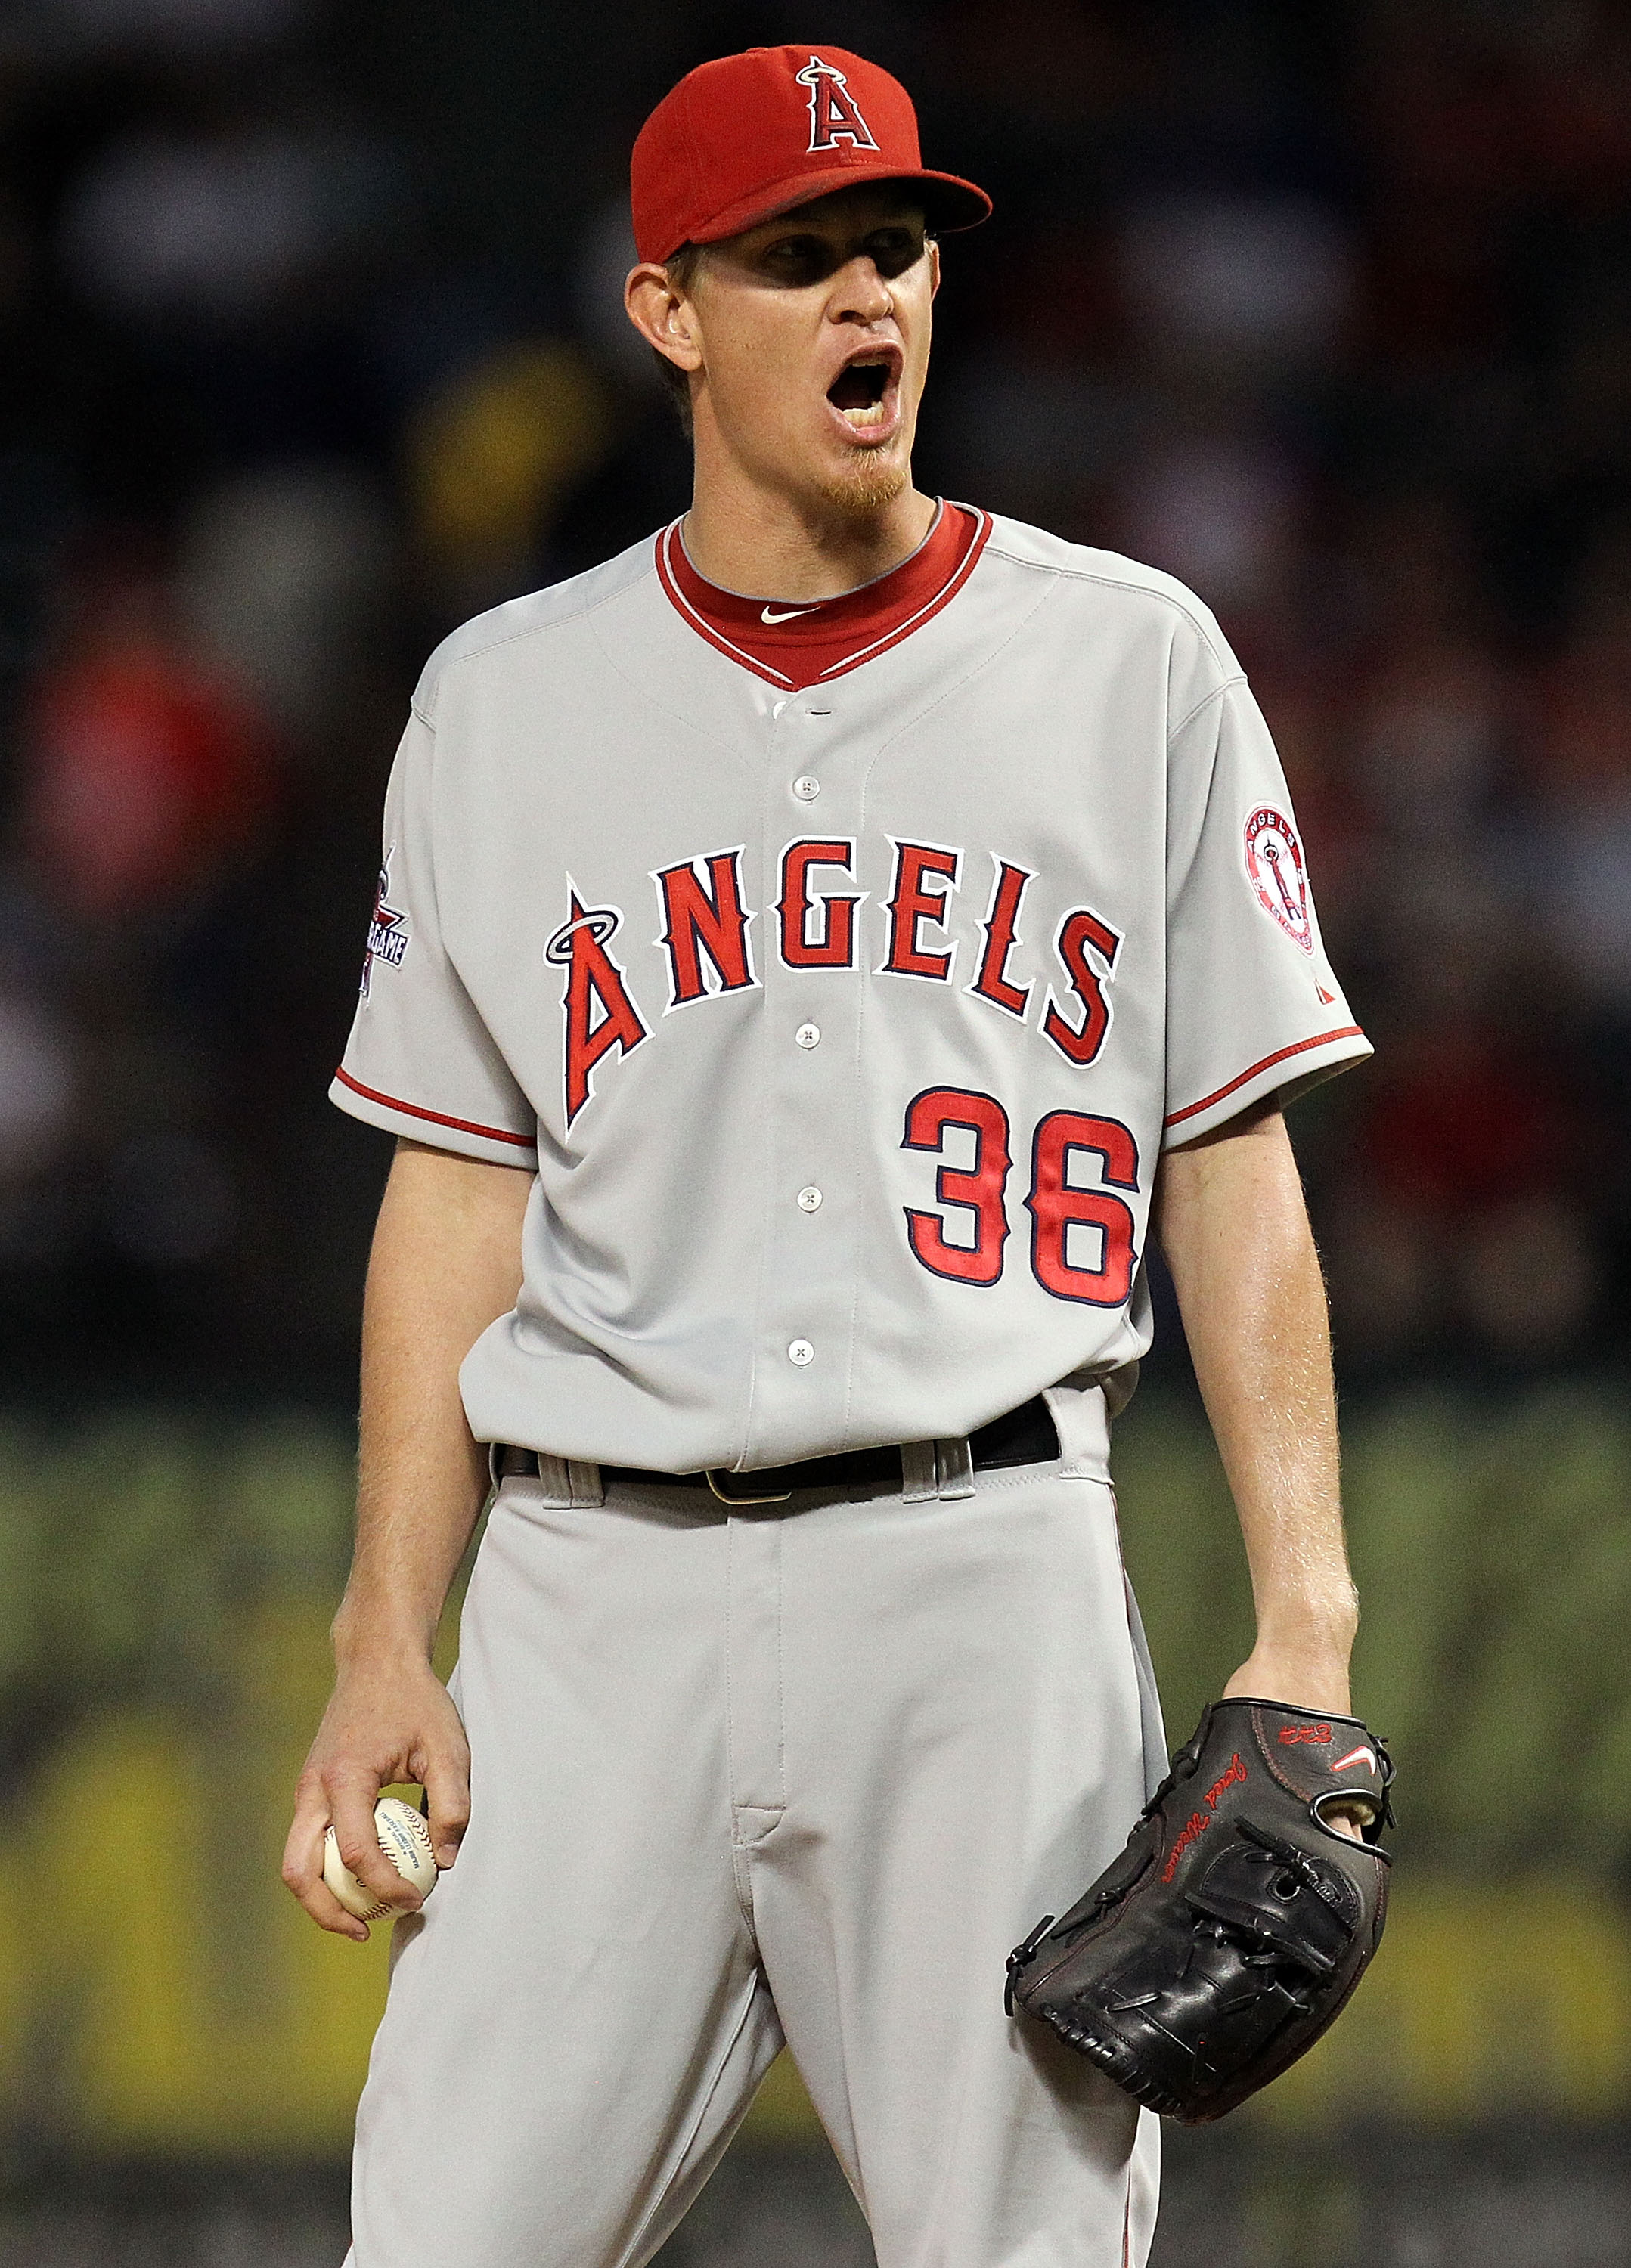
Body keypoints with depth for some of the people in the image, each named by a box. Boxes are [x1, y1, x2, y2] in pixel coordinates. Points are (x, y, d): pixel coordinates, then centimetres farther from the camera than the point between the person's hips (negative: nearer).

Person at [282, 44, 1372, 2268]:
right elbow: (461, 1188, 12)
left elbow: (1232, 1162, 6)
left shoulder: (1130, 662, 7)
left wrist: (1304, 1624, -4)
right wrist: (386, 1644, 4)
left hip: (984, 1567, -1)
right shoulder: (504, 700, 11)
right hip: (598, 1580, 1)